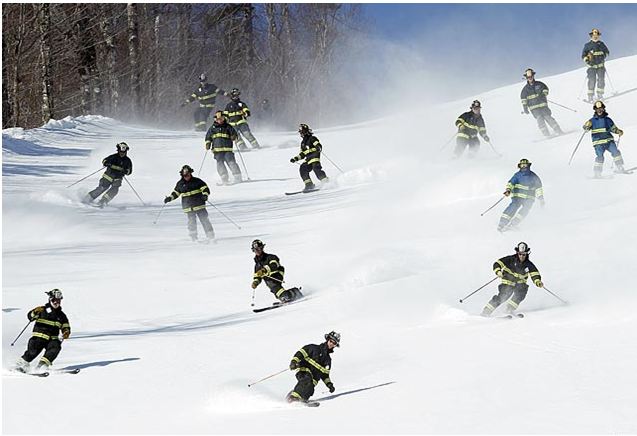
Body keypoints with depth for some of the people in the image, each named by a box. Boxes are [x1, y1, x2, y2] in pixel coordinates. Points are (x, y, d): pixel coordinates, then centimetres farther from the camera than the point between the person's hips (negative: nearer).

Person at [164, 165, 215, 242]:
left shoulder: (197, 181, 0)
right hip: (188, 207, 1)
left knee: (204, 220, -1)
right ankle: (194, 238, -2)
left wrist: (205, 194, -20)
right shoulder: (180, 184, 8)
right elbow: (176, 193, 21)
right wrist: (170, 198, 7)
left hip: (199, 205, -1)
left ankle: (211, 237, 5)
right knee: (191, 222, -8)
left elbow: (205, 188, 0)